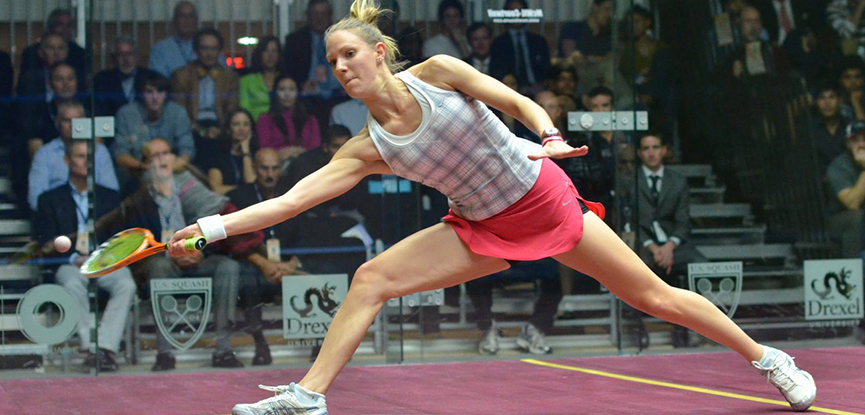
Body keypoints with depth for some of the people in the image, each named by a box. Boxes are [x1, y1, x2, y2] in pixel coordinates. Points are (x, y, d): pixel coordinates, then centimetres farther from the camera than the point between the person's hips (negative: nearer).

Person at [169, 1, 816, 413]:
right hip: (482, 228, 3)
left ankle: (766, 358, 18)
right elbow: (291, 199, -11)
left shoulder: (437, 72, -14)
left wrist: (548, 133, -33)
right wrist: (214, 228, -19)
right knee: (371, 279, -13)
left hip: (543, 198, -3)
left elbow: (521, 102, -11)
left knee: (655, 296, 1)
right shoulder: (367, 150, -8)